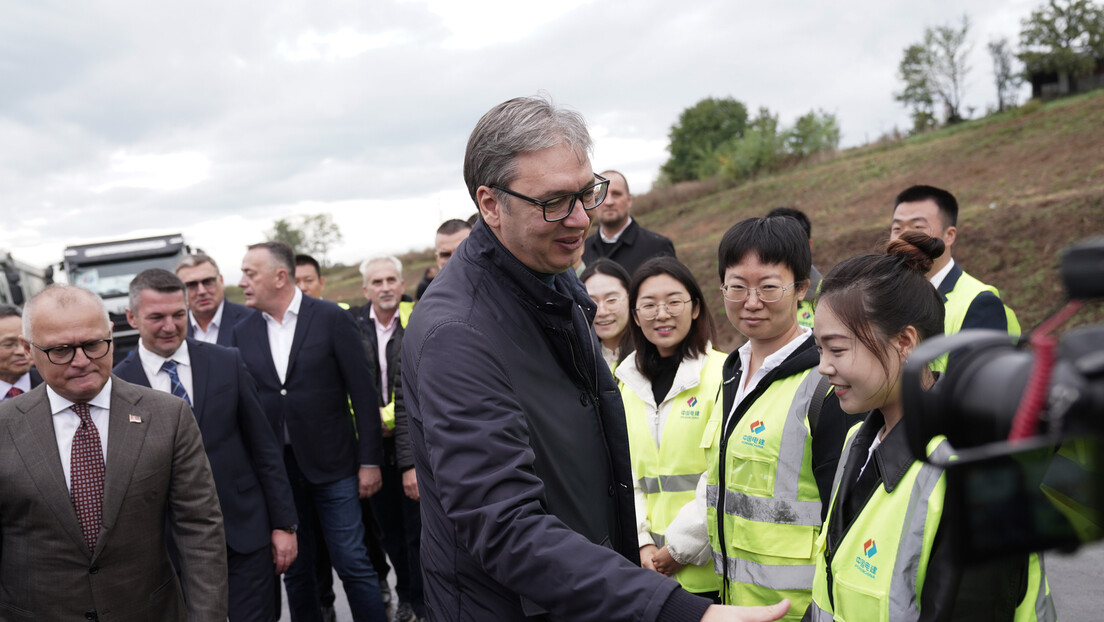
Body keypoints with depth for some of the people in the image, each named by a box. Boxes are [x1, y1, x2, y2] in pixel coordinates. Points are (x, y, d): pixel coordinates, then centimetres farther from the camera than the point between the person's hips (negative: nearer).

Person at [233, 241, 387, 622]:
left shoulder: (332, 318, -6)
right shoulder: (243, 333, 4)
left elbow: (362, 393, -6)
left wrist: (370, 461, -8)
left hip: (332, 464, -3)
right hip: (275, 469, 3)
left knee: (353, 564, 2)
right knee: (294, 572, 13)